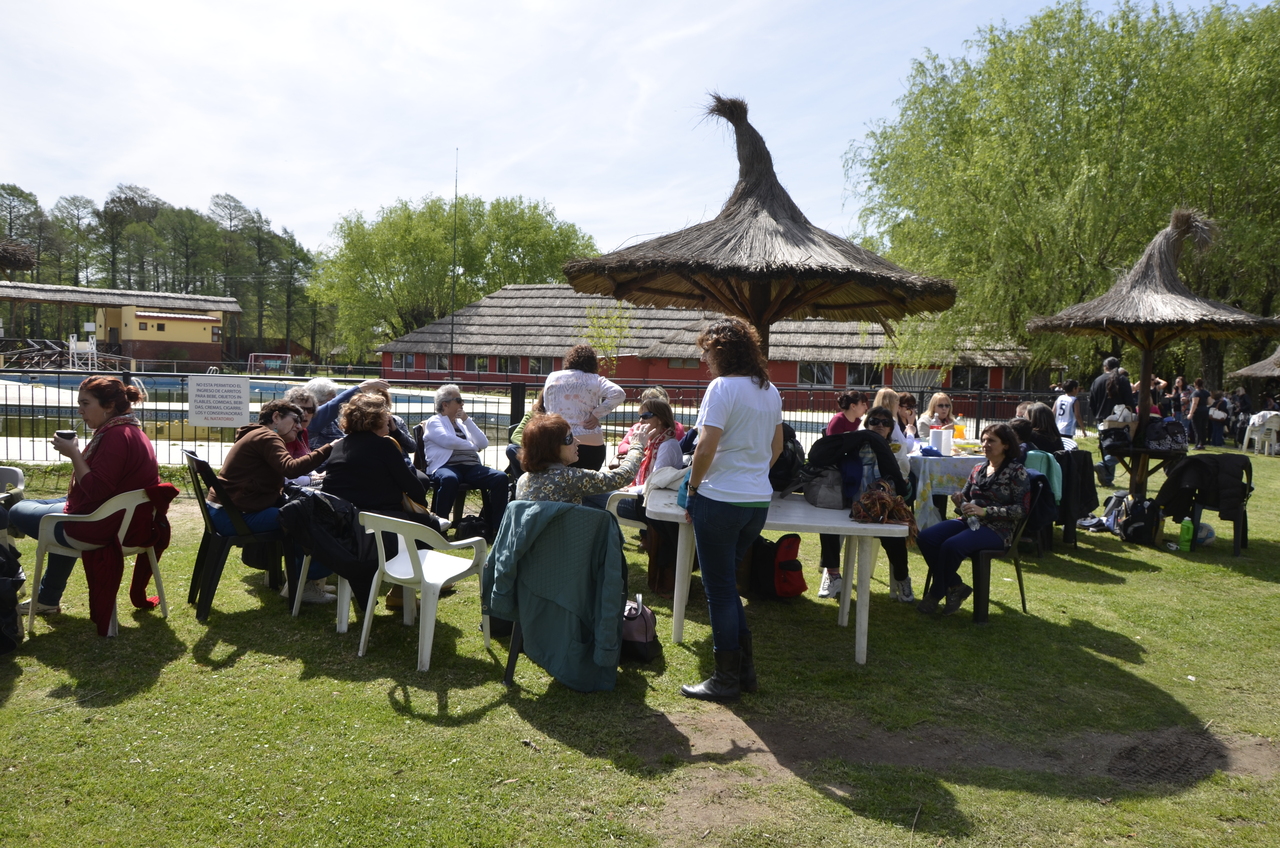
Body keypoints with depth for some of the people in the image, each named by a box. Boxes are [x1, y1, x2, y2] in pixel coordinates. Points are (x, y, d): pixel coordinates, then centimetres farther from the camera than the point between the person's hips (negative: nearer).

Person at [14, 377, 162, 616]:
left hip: (98, 529, -10)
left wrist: (73, 453, -19)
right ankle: (48, 599, 38)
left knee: (17, 512, 10)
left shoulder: (116, 436, -22)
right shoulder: (133, 432, 10)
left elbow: (95, 490, -26)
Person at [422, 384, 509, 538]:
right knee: (449, 479, -41)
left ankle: (497, 527, -20)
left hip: (472, 467, 5)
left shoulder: (462, 422, 28)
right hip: (446, 466, -5)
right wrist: (473, 446, 4)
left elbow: (484, 443, 14)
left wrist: (467, 420, 9)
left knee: (500, 477, -22)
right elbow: (448, 441, -10)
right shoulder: (434, 422, 11)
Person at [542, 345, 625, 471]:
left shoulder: (552, 377, 6)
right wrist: (596, 415, -7)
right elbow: (618, 393, -14)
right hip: (591, 443, -2)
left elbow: (547, 407, 12)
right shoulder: (594, 380, -2)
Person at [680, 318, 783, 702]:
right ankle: (744, 667, 24)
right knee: (726, 583, 20)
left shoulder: (722, 387, -13)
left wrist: (693, 487, -7)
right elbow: (776, 447, 17)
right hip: (758, 501, 8)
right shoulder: (770, 391, 11)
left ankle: (727, 679, 12)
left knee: (719, 588, 3)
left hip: (720, 500, -8)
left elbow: (707, 446, -19)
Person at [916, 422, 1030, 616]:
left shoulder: (1017, 472, -3)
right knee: (925, 537, -18)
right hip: (970, 521, 7)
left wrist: (985, 511, -20)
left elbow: (1021, 509, -11)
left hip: (997, 529, -7)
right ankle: (955, 587, -5)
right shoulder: (978, 470, 16)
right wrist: (960, 501, -5)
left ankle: (936, 594, -10)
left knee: (951, 546, -32)